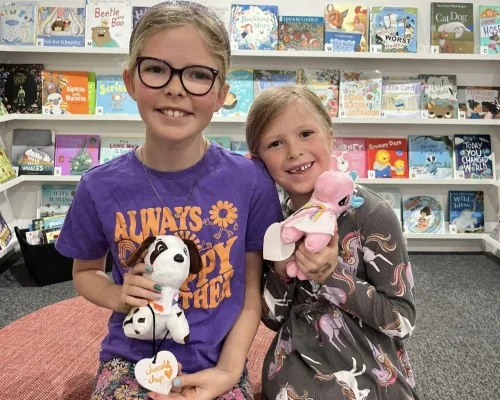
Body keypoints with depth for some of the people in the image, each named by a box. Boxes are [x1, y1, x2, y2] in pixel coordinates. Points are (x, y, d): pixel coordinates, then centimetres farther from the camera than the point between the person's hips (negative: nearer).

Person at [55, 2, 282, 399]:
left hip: (215, 365, 0)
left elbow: (253, 288, -2)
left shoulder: (252, 181, -12)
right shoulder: (101, 187, -9)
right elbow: (85, 271, 9)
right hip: (130, 360, 1)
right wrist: (119, 296, -11)